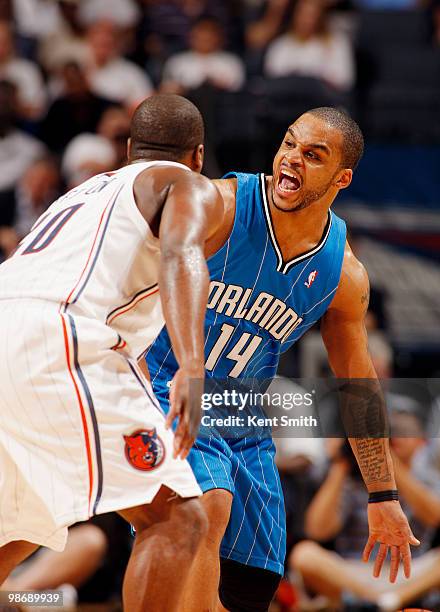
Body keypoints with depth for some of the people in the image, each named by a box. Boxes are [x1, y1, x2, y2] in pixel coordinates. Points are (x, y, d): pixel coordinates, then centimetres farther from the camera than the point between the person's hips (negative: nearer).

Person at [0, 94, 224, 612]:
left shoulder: (83, 193, 37)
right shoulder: (191, 188, 13)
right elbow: (180, 255, -9)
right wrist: (192, 368, -25)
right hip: (56, 342, -8)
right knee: (177, 519, -7)